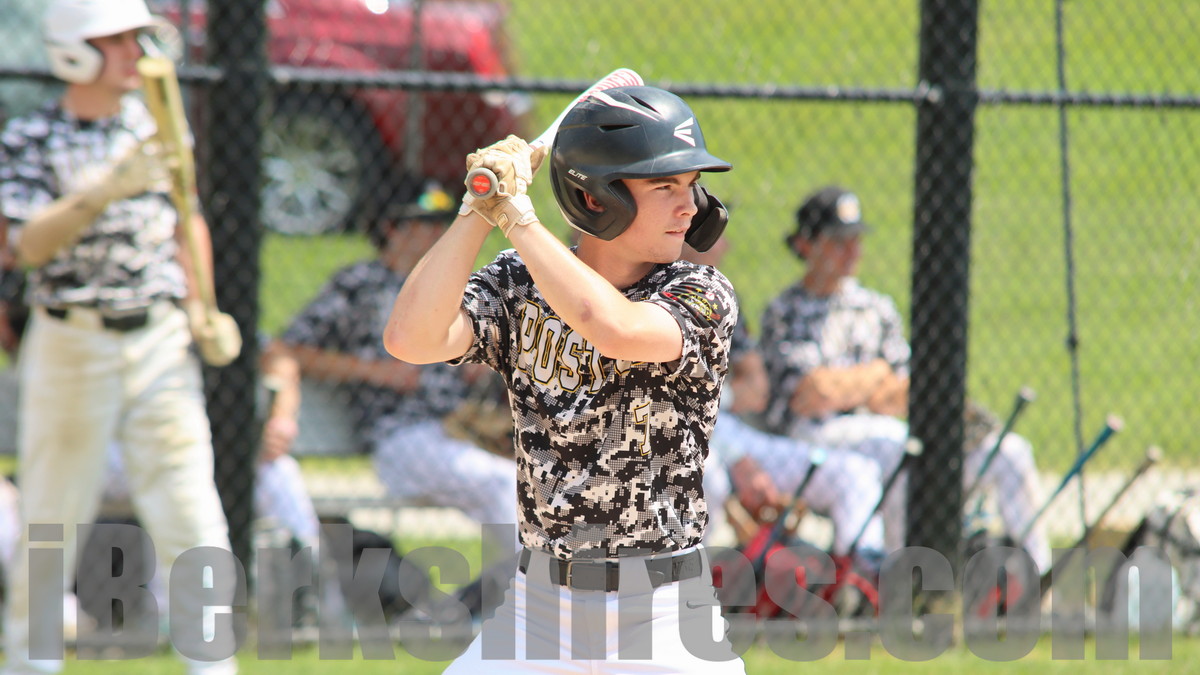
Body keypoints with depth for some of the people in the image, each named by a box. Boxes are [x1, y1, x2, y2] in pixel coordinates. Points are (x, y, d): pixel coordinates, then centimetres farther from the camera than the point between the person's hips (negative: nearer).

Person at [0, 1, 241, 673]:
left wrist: (201, 309, 4)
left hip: (161, 341, 3)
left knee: (191, 511, -6)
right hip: (72, 346, -2)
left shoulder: (156, 123, 5)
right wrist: (109, 189, -34)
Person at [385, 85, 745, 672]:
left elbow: (614, 330, -29)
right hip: (536, 611, 3)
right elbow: (411, 339, -16)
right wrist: (480, 208, -17)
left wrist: (514, 212, -22)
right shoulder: (519, 285, 0)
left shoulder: (704, 296, -8)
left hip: (664, 620, -3)